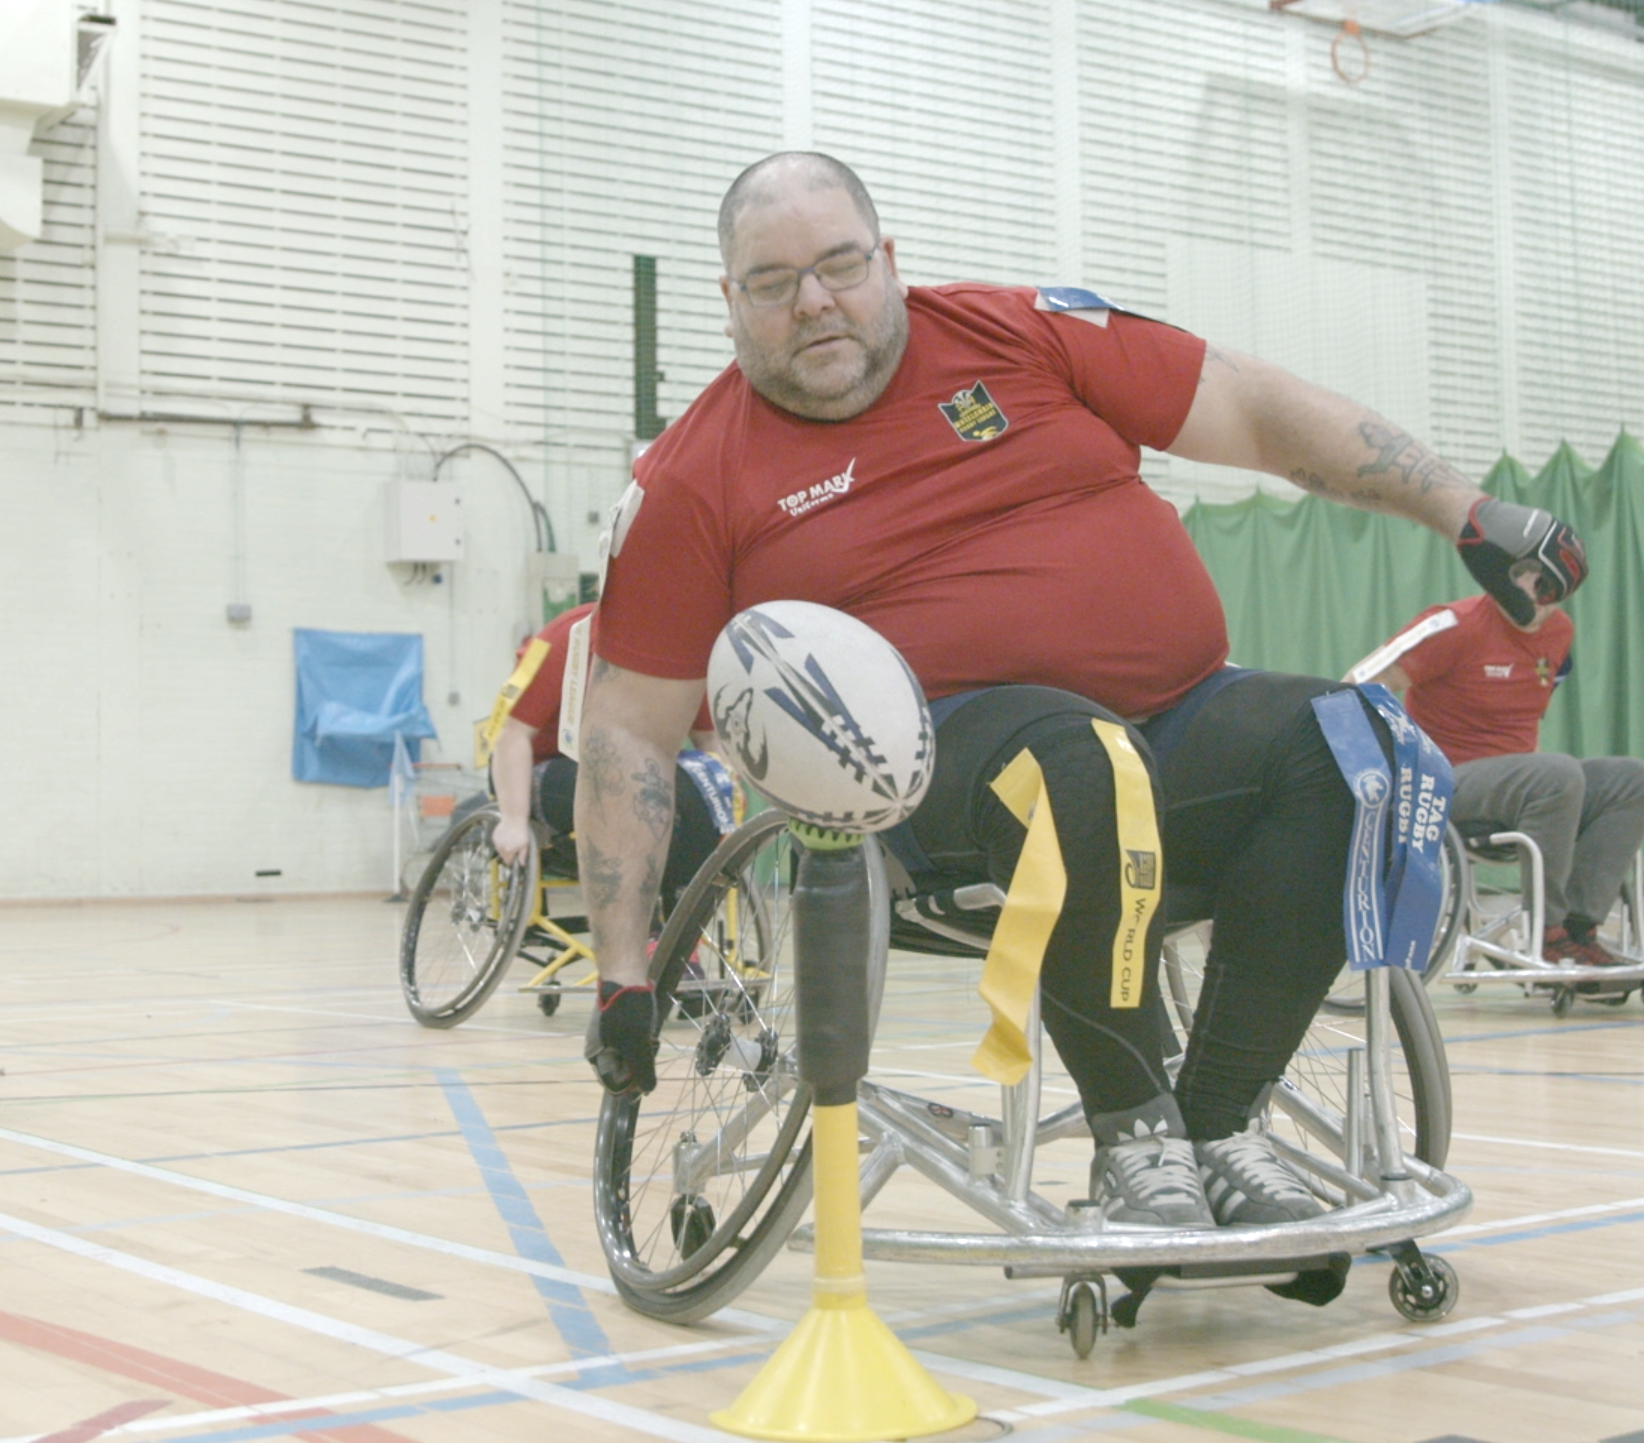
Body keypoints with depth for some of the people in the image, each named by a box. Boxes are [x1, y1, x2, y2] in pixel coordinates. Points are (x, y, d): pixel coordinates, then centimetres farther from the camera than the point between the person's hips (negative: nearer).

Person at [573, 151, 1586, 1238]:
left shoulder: (1021, 335, 7)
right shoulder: (692, 485, 3)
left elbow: (1262, 414, 10)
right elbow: (628, 733, 3)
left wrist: (1469, 515, 6)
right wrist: (624, 973, -2)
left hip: (1182, 718, 4)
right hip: (941, 764, -3)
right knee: (1072, 762, -36)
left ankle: (1221, 1118, -13)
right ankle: (1134, 1128, -17)